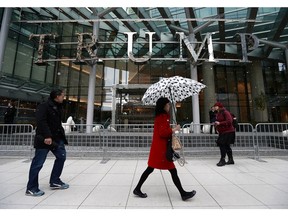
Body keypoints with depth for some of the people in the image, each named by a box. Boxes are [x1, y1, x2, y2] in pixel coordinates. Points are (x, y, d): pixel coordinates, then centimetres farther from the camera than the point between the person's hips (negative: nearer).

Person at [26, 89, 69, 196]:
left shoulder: (57, 107, 14)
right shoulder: (44, 106, -12)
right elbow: (41, 122, -23)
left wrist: (61, 134, 10)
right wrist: (47, 136, -28)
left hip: (56, 138, 9)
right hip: (44, 139, -9)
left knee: (61, 156, 11)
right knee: (38, 163, 1)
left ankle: (55, 181, 25)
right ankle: (31, 188, 17)